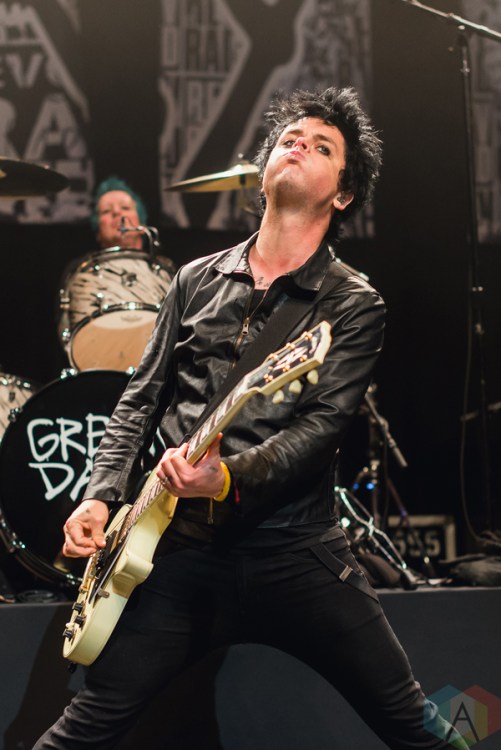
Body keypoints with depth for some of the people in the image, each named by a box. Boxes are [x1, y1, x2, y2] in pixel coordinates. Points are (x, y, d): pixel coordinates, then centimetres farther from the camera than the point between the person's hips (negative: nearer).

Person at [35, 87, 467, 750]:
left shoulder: (354, 307, 3)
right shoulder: (198, 280, 14)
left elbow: (322, 424, -10)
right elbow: (141, 400, 17)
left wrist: (229, 476, -28)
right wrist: (102, 496, 2)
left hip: (293, 549, -2)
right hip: (180, 544, 2)